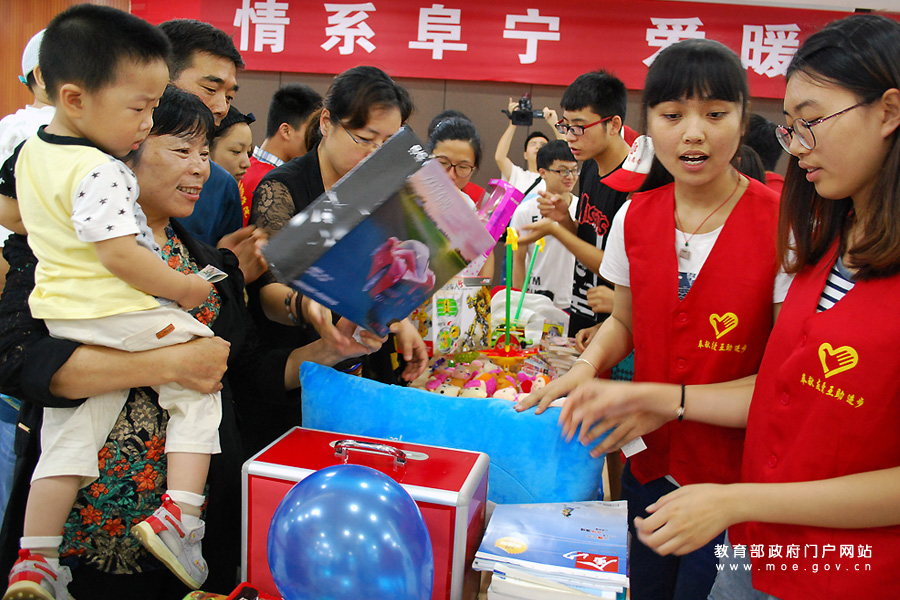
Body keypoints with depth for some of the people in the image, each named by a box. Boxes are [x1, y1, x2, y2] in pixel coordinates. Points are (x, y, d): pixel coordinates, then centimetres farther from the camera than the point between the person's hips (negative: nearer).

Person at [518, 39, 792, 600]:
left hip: (734, 477, -4)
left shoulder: (780, 225, -16)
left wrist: (665, 401, -21)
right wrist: (588, 365, -9)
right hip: (650, 462, 4)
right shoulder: (635, 216, -3)